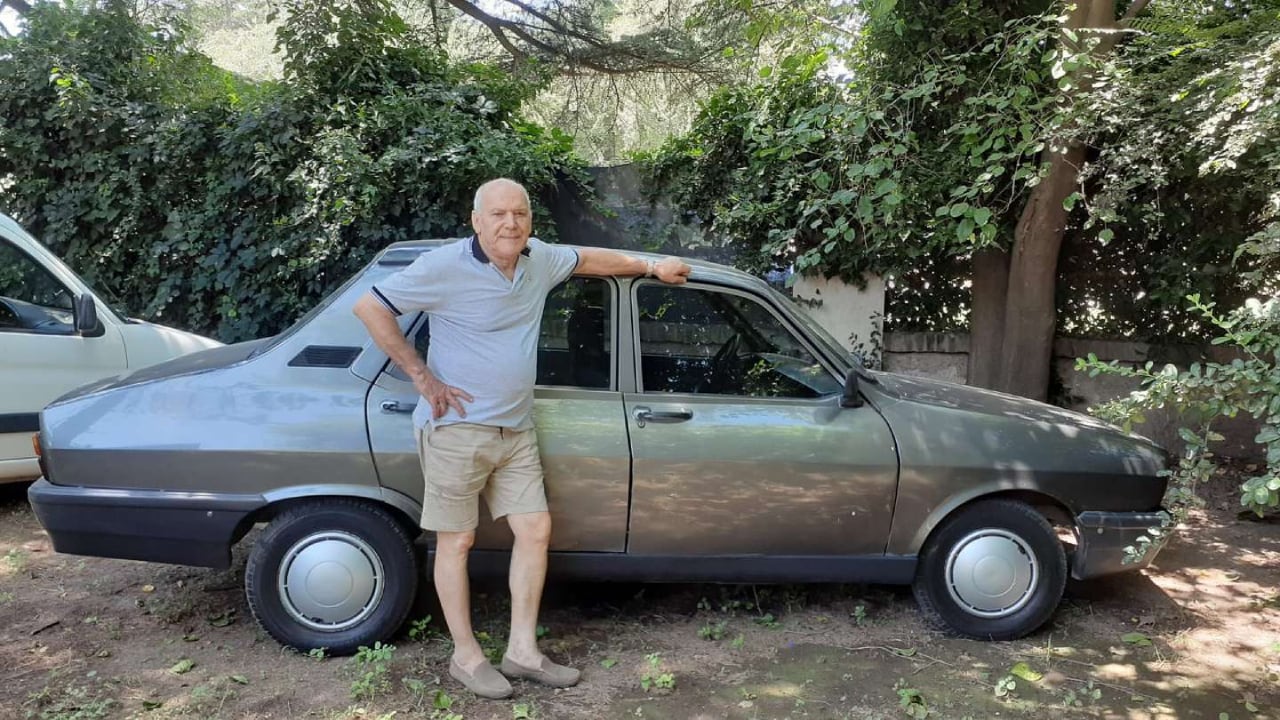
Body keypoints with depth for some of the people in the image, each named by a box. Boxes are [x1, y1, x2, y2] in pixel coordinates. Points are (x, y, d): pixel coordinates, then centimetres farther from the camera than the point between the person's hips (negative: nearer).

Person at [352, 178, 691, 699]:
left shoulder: (539, 259, 4)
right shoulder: (445, 267, -15)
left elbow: (587, 259, 24)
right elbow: (370, 307, -13)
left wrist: (651, 267, 30)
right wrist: (422, 377, -15)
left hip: (515, 431, 7)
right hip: (457, 429, -6)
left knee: (536, 531, 6)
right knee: (457, 541, 4)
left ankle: (522, 651, 20)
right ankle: (466, 657, 20)